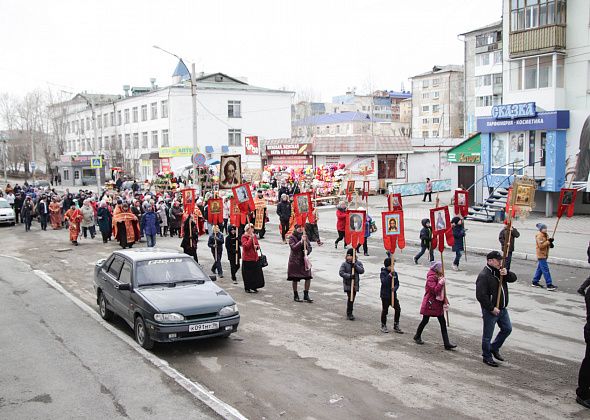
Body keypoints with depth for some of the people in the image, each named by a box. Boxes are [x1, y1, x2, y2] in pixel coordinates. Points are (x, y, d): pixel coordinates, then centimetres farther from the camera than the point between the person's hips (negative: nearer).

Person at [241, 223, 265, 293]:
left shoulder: (254, 236, 13)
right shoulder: (244, 237, -8)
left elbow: (258, 245, 19)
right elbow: (246, 246, -21)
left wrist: (257, 246, -4)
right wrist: (250, 238, -22)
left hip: (255, 258, 7)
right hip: (247, 259, -7)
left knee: (256, 273, 8)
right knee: (248, 274, -1)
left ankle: (254, 287, 19)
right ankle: (248, 288, 9)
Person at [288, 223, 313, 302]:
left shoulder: (305, 236, 7)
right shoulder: (292, 238, -7)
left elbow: (310, 247, 8)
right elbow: (293, 247, -20)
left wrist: (307, 251, -13)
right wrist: (301, 241, -28)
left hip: (304, 260, 4)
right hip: (295, 261, -4)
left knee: (308, 277, -2)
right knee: (295, 279, 3)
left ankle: (306, 295, 11)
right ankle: (295, 296, 18)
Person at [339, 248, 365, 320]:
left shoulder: (358, 263, 2)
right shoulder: (344, 264, -6)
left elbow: (362, 271, -9)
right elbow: (341, 272, -12)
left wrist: (356, 266, -23)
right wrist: (349, 276, -24)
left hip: (355, 284, 4)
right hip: (347, 284, -4)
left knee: (352, 298, 13)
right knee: (350, 298, -11)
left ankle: (349, 313, 29)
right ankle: (349, 314, -3)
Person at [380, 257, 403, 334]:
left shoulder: (395, 273, 5)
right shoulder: (383, 273, -9)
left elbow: (397, 283, 5)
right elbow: (384, 282, -24)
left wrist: (395, 288, -16)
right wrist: (390, 275, -30)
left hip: (393, 295, 4)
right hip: (385, 295, -4)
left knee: (398, 309, -1)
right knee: (385, 310, 7)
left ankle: (396, 326, 13)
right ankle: (383, 326, 25)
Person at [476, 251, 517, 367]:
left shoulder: (500, 271, 7)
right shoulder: (484, 275, -20)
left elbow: (513, 278, 2)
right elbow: (481, 295, -24)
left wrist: (507, 273, -19)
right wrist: (492, 308, -21)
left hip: (502, 308, 8)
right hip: (490, 310, -8)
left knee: (507, 329, 18)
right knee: (488, 335, 5)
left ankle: (494, 348, 34)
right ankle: (487, 357, 20)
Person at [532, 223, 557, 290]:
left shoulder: (546, 235, 14)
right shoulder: (539, 236, -16)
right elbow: (541, 246, -23)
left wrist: (550, 244, 0)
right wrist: (548, 241, -24)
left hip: (544, 255, 10)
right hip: (541, 255, -10)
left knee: (540, 269, 16)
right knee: (545, 270, -12)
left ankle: (535, 282, 25)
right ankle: (549, 285, -14)